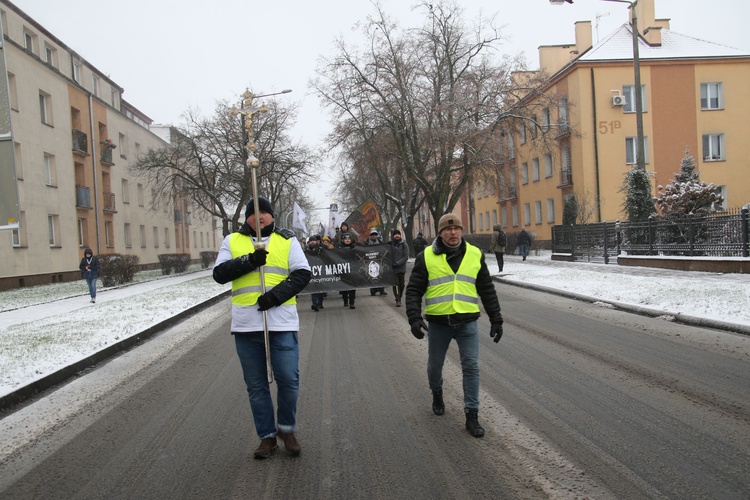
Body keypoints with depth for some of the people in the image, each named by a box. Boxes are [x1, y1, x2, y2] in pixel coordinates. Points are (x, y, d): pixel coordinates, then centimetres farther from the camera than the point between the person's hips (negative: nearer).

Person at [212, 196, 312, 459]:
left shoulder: (287, 240, 7)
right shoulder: (232, 241, 11)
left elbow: (303, 274, -1)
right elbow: (220, 273, 0)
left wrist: (276, 295, -14)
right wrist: (249, 261, -14)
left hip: (282, 322, -1)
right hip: (245, 325, 2)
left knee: (288, 379, -3)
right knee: (256, 385, 9)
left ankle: (287, 429, 21)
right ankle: (267, 436, 24)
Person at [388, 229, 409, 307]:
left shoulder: (404, 244, 1)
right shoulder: (390, 244, 2)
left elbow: (406, 257, -5)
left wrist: (397, 263, -14)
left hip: (402, 268, 1)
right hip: (393, 269, -1)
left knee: (401, 284, 8)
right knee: (396, 284, -9)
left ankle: (399, 298, 25)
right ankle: (398, 300, -4)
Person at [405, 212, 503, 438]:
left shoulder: (475, 255, 3)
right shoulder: (426, 257, -4)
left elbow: (487, 290, 9)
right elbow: (414, 290, -3)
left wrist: (496, 319, 8)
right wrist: (415, 318, -15)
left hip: (467, 322, 1)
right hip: (438, 322, 0)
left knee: (471, 367, -2)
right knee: (435, 365, 15)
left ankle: (472, 415, 10)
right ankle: (437, 393, 45)